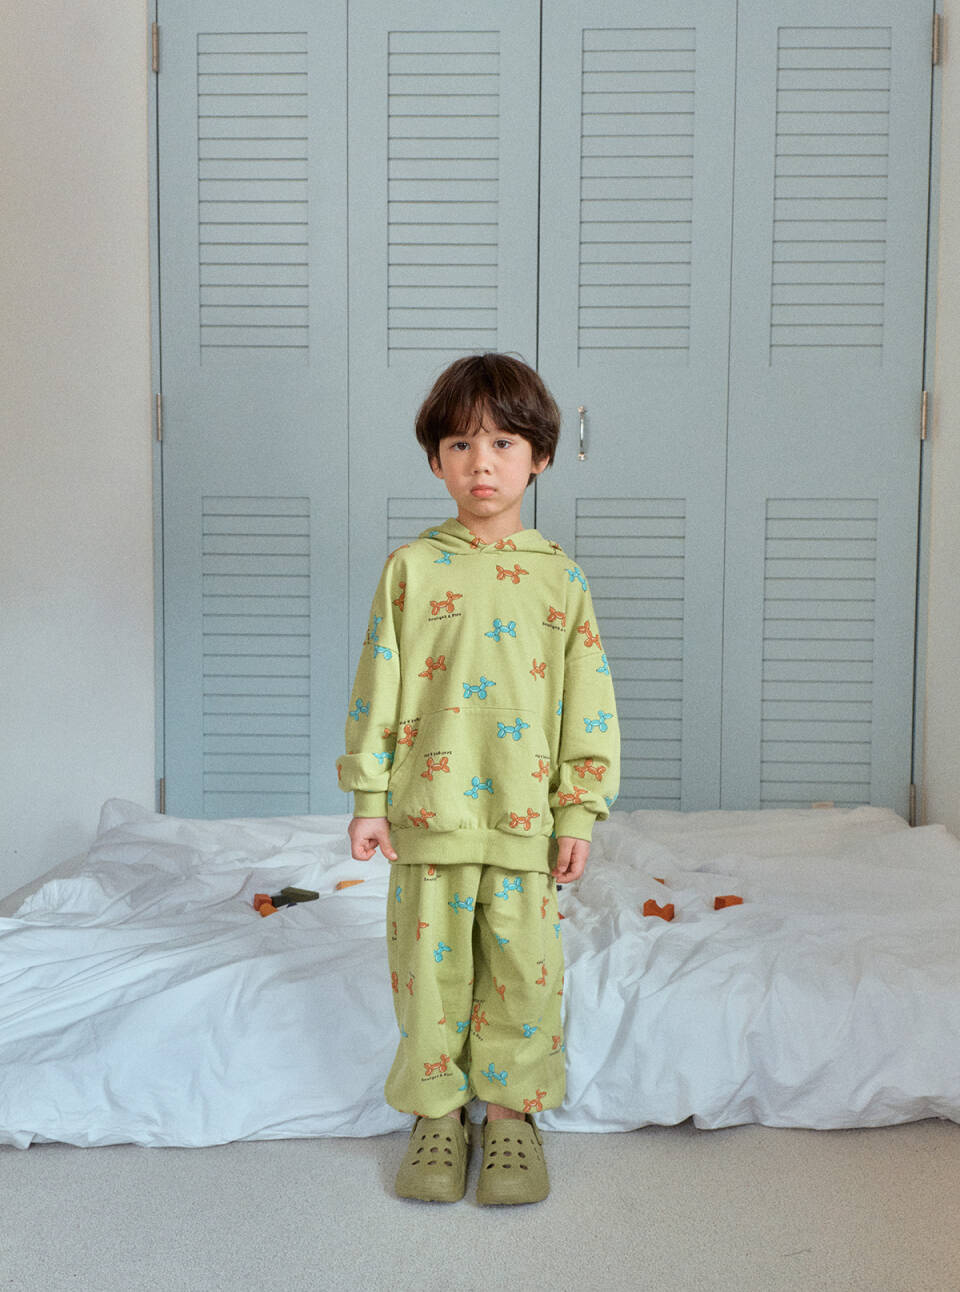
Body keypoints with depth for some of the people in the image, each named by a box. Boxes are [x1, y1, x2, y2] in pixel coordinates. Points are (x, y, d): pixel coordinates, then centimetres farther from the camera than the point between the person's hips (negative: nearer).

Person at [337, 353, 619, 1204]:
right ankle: (437, 1110, 26)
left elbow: (588, 706, 4)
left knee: (523, 967, 7)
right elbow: (378, 688, 2)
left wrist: (579, 814, 0)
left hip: (524, 816, 1)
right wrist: (369, 798, -1)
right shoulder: (411, 569, 1)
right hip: (428, 811, 0)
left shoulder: (561, 579, 3)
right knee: (431, 963, 8)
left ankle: (512, 1110, 26)